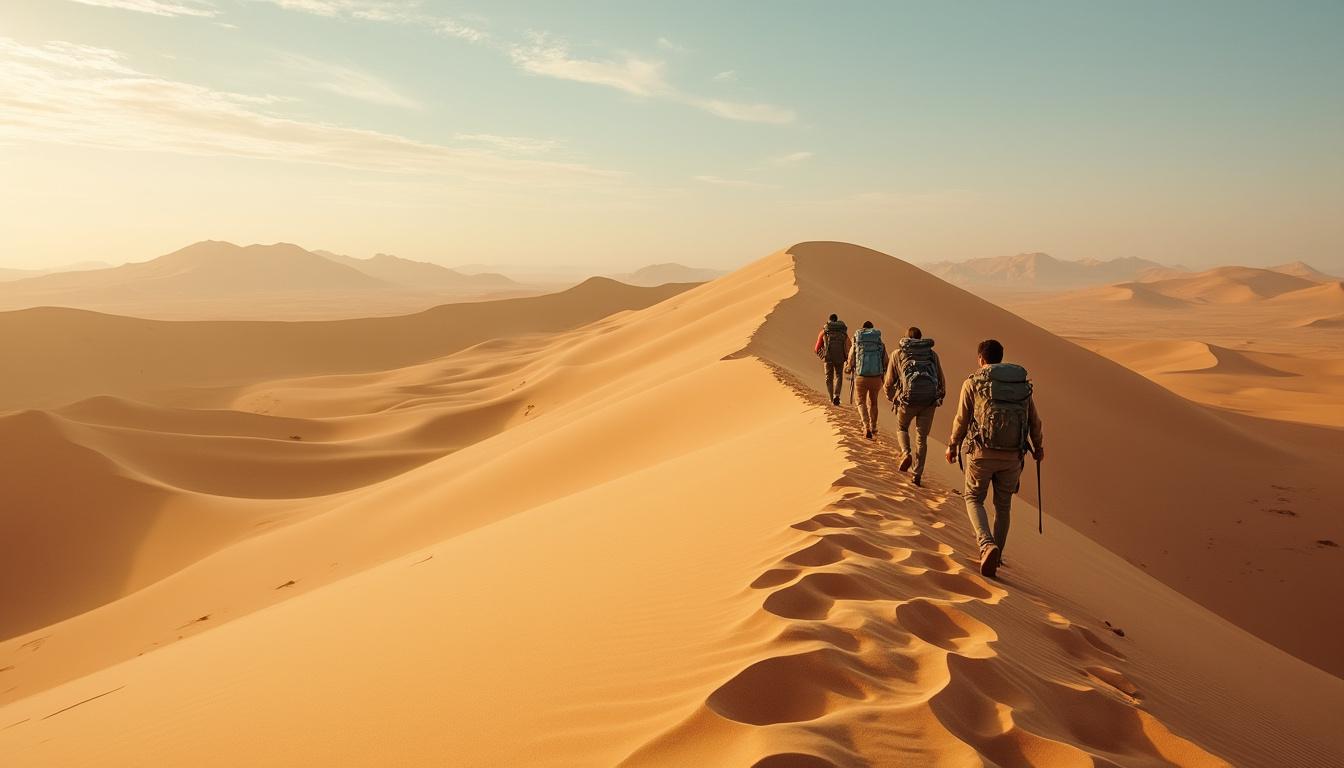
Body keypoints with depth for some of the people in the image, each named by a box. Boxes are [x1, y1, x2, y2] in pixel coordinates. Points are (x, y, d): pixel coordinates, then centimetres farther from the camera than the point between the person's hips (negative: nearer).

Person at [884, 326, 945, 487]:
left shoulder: (898, 354, 11)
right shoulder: (932, 354, 16)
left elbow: (890, 381, 10)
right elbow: (941, 381, 16)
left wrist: (890, 397, 29)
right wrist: (940, 397, 33)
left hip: (908, 399, -1)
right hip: (929, 401, 2)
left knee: (902, 428, 24)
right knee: (922, 438, 13)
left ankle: (906, 454, -2)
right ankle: (918, 475, 9)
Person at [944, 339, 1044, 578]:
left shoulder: (973, 382, -1)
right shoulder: (1022, 383, 10)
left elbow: (962, 420, 0)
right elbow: (1034, 421, 14)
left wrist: (952, 446, 15)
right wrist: (1037, 446, 31)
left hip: (982, 452, -3)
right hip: (1012, 455, 3)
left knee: (974, 499, 11)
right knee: (1003, 505, 18)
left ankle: (987, 545, -12)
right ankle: (996, 555, 25)